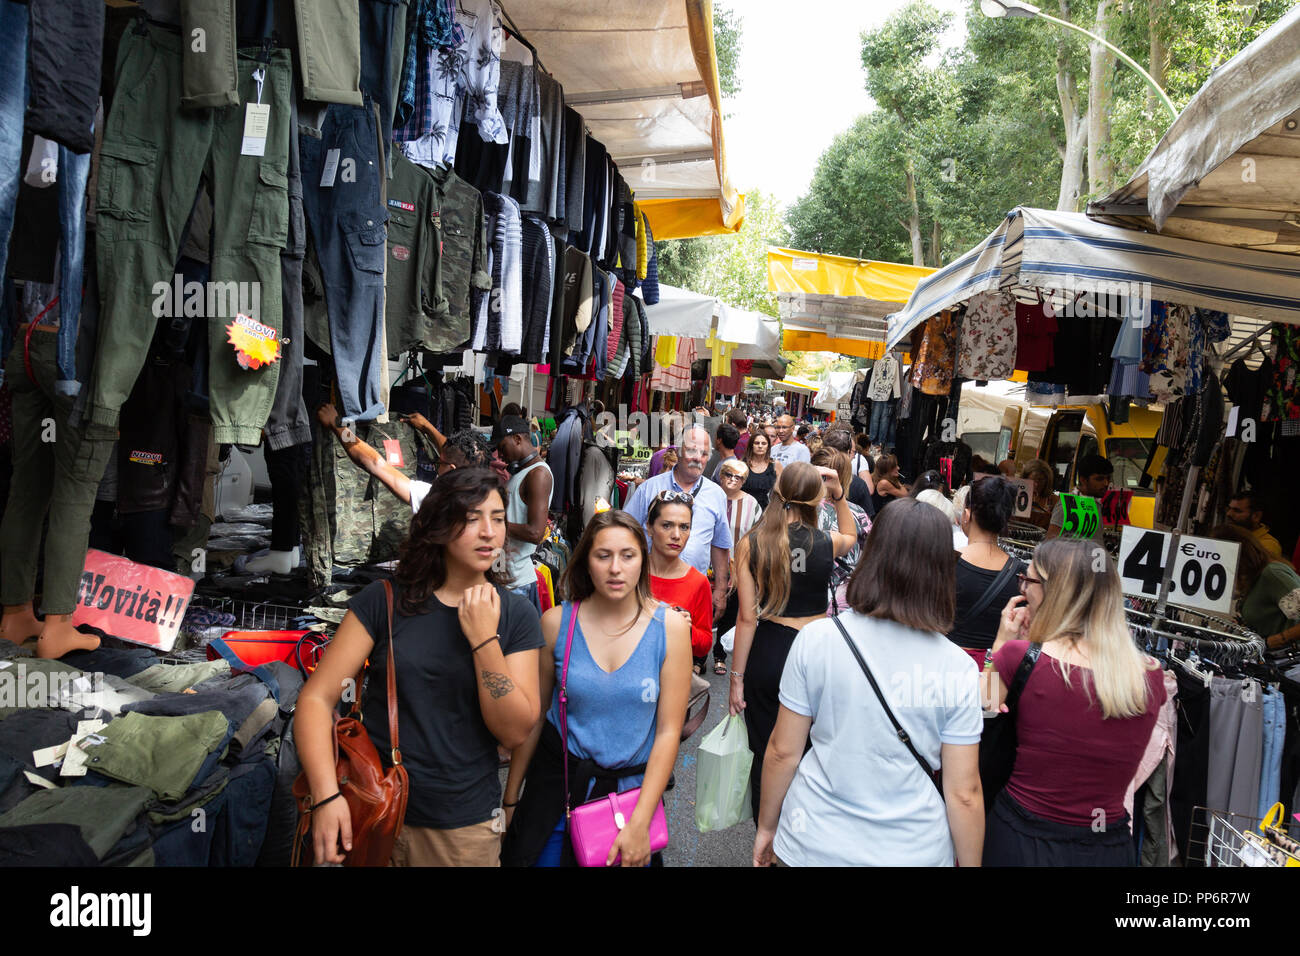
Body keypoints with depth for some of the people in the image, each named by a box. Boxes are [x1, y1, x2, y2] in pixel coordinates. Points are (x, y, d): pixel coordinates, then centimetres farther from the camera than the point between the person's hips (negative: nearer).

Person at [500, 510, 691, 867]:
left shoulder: (670, 627, -11)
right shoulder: (556, 622, -8)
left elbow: (669, 731, -9)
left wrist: (640, 823, -12)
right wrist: (510, 799, 4)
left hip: (632, 787, 0)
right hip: (557, 784, 0)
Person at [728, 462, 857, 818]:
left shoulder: (751, 544, -9)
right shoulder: (827, 543, -8)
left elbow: (747, 617, -8)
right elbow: (851, 536, 21)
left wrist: (737, 678, -1)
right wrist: (838, 495, 8)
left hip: (768, 653, 0)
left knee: (765, 754, 13)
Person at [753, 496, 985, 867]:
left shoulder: (816, 639, -14)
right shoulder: (958, 669, -13)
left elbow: (783, 752, -7)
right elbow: (964, 793, -9)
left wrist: (766, 826, 9)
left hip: (815, 845, 0)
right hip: (914, 849, 1)